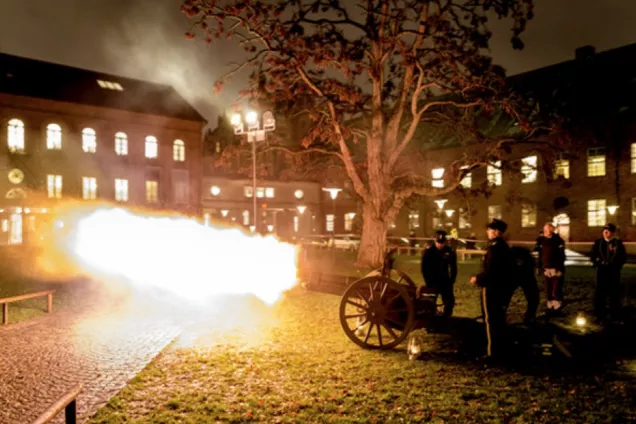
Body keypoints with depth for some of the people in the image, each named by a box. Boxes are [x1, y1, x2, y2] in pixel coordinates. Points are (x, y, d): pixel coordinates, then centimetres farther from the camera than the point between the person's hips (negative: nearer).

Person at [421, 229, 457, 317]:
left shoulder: (450, 252, -6)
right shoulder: (428, 251, -11)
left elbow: (453, 267, 4)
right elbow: (424, 268, -6)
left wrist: (451, 280, -3)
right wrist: (428, 281, -9)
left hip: (445, 280, 2)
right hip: (432, 281, -2)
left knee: (450, 301, 0)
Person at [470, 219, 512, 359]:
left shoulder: (494, 248, -23)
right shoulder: (504, 246, 8)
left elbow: (490, 271, -26)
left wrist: (477, 278, -11)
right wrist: (481, 278, 14)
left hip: (491, 288, -9)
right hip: (501, 286, 10)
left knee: (491, 319, 0)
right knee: (499, 317, 18)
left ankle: (493, 351, 7)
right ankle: (500, 347, 30)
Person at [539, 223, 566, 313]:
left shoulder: (558, 240, -6)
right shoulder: (542, 241, 8)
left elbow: (561, 256, -9)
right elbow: (540, 255, 12)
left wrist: (560, 269, -15)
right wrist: (540, 267, 8)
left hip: (556, 269, -5)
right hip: (546, 269, 5)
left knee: (556, 290, -3)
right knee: (548, 290, 9)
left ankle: (557, 308, 7)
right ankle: (550, 307, 17)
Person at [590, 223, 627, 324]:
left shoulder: (618, 243, 0)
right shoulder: (598, 242, 3)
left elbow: (623, 257, 1)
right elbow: (593, 255, 7)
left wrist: (616, 265, -12)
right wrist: (597, 263, -8)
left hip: (614, 272, -1)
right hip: (602, 271, 1)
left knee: (614, 294, 5)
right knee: (599, 294, 3)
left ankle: (615, 316, 16)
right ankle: (600, 316, 12)